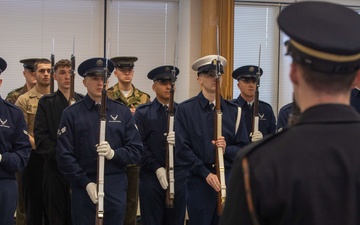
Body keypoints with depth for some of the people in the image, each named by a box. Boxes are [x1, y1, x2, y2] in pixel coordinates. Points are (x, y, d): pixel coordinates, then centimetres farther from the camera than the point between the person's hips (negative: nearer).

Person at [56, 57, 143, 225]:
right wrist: (86, 183, -11)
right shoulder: (71, 114, 2)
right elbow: (64, 156, -3)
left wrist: (113, 153, -13)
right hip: (83, 188, -2)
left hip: (116, 187, 2)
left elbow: (136, 151, 5)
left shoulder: (123, 112, 8)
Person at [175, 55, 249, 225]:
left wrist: (227, 149, -13)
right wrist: (206, 174, -12)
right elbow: (182, 149, -5)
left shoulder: (234, 111, 10)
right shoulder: (185, 109, 1)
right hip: (199, 181, -2)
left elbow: (244, 149, 8)